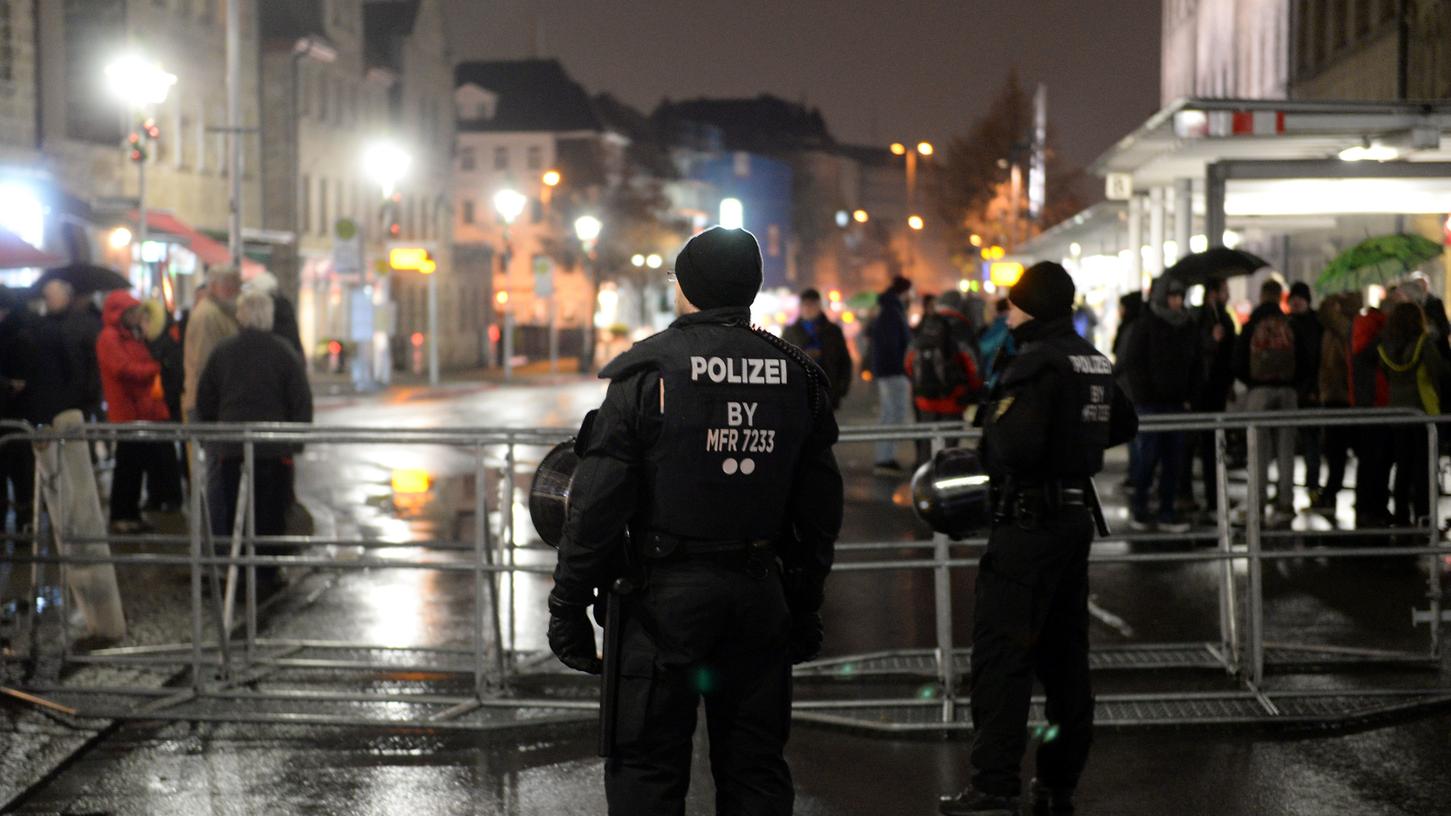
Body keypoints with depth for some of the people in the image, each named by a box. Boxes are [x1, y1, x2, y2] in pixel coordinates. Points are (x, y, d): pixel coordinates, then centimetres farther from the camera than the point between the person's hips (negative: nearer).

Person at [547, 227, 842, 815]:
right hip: (761, 599, 5)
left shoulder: (647, 370, -8)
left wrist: (569, 606, -5)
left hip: (665, 593, -4)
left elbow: (598, 502, -11)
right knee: (755, 768, 12)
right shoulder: (797, 377, 7)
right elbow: (818, 509, 12)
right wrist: (805, 608, 20)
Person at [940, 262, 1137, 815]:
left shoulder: (1036, 363, -17)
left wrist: (993, 415, -8)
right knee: (1064, 652, 14)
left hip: (1030, 522, -9)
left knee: (1001, 652, -7)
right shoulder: (1094, 361, 11)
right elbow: (1123, 426, 28)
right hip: (1077, 516, 9)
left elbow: (1015, 448, -26)